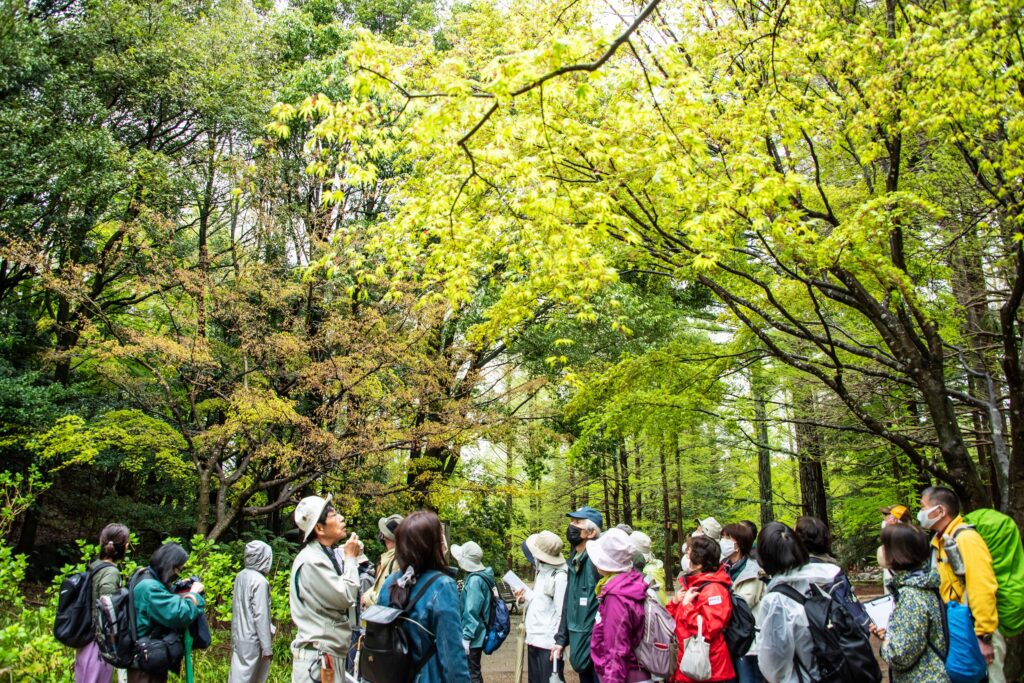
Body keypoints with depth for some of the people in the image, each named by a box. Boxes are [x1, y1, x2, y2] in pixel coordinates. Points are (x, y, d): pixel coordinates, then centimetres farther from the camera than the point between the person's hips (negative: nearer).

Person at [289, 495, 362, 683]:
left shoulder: (328, 556, 10)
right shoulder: (311, 560, -19)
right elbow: (345, 597, -18)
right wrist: (350, 558, -8)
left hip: (331, 652, 9)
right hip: (318, 655, -9)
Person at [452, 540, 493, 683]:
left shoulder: (475, 580, -22)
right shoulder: (481, 576, 8)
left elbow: (471, 612, -24)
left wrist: (466, 637, -21)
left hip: (472, 638, -10)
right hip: (475, 635, 10)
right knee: (474, 671, 19)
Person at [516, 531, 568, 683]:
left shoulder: (559, 577, -15)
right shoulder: (542, 572, 13)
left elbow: (562, 613, -17)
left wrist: (558, 643, -18)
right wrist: (525, 599, 2)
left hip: (549, 643, -9)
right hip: (534, 641, 9)